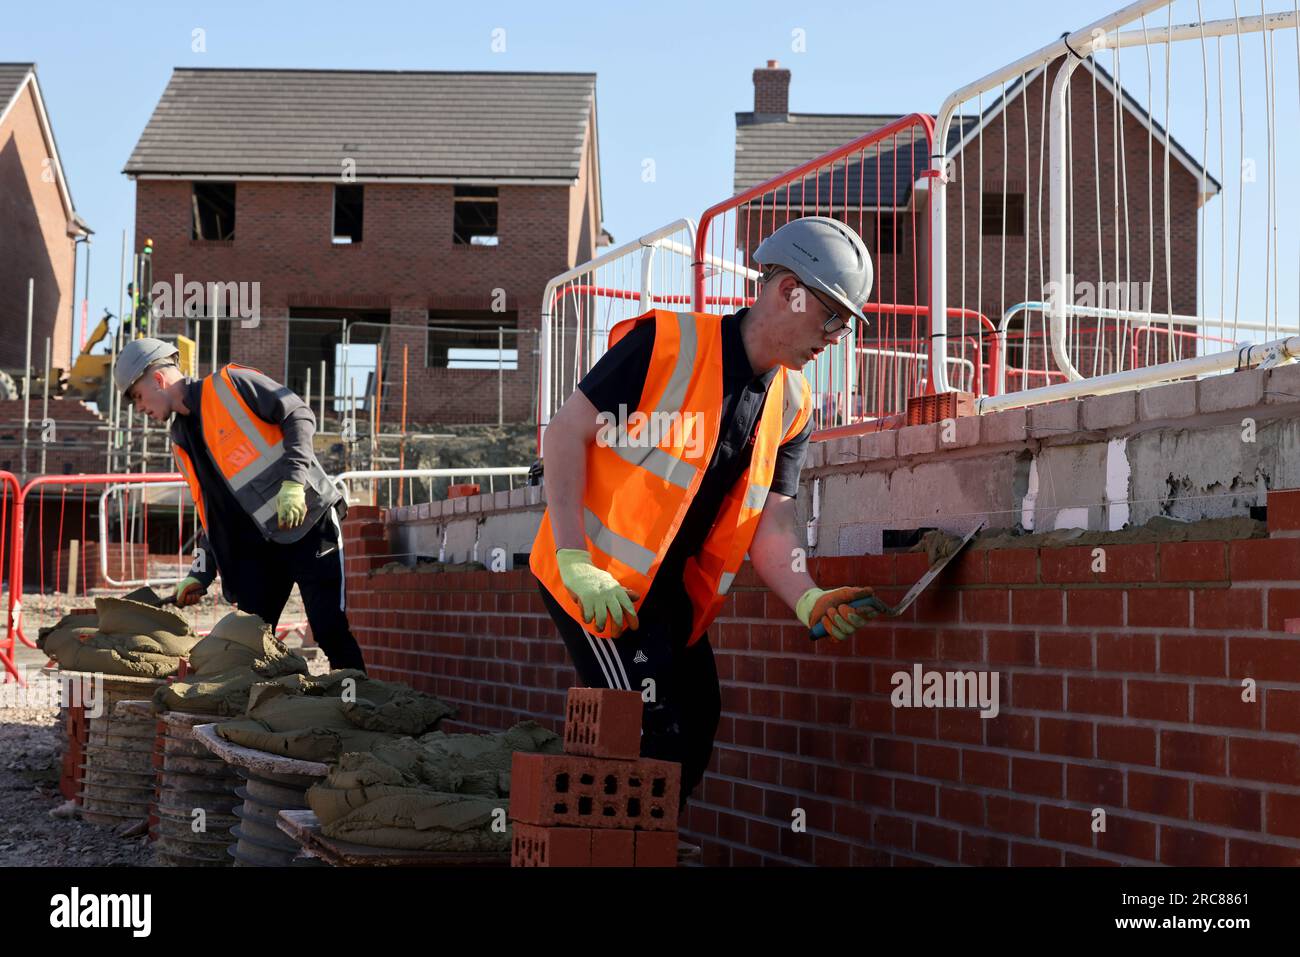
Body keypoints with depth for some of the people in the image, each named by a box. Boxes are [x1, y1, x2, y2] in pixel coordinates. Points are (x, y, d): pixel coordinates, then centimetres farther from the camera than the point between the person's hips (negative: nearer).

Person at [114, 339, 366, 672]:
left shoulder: (229, 384, -4)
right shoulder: (181, 443, 18)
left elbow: (298, 415, -10)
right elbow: (213, 514, 21)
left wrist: (294, 481, -20)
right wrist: (200, 574, 12)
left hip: (308, 522, -8)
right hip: (258, 544, 8)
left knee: (332, 632, -12)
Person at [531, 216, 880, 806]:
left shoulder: (791, 408, 5)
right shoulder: (669, 343, -16)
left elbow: (769, 526, 2)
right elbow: (566, 433, -16)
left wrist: (809, 601, -18)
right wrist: (576, 563, -22)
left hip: (673, 589, 8)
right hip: (597, 576, -8)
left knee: (691, 744, 9)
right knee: (654, 737, -13)